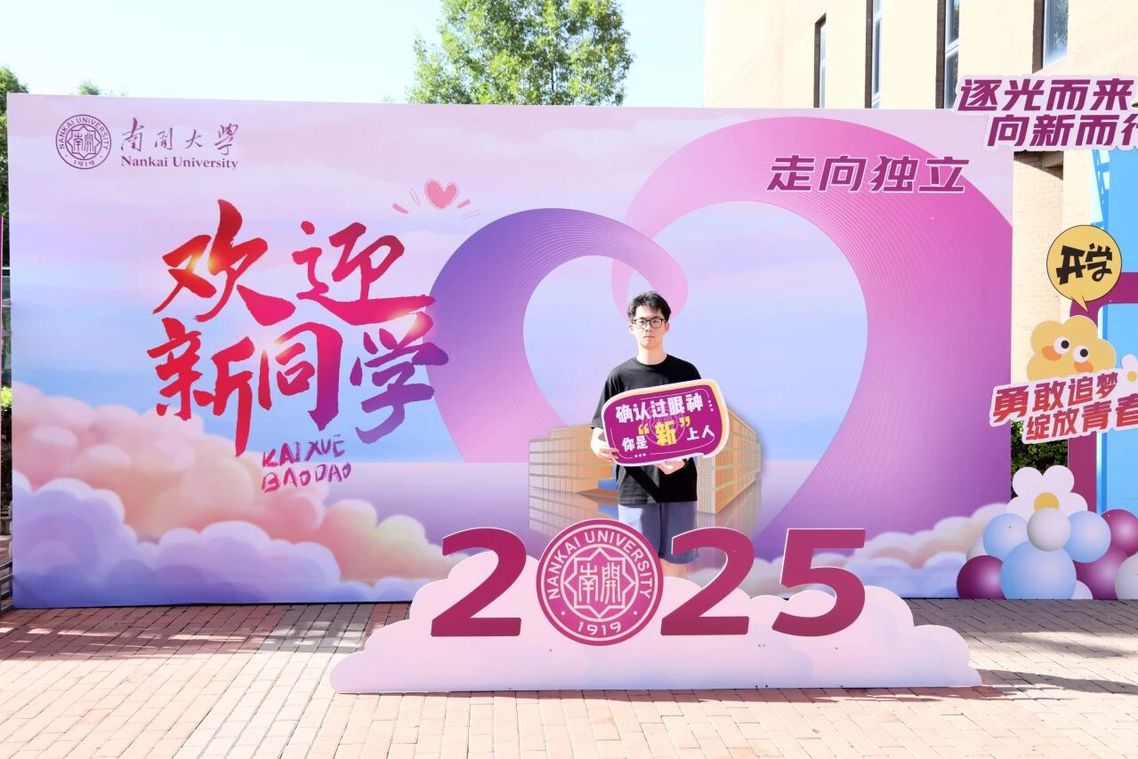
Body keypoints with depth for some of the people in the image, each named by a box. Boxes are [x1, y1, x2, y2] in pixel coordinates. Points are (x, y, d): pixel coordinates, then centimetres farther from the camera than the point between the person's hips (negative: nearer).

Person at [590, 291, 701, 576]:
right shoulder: (620, 376, 4)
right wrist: (599, 447, -22)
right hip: (635, 489, -1)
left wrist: (683, 458, -11)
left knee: (675, 564, 6)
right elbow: (599, 434, 2)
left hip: (679, 485, 1)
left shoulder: (685, 372, 6)